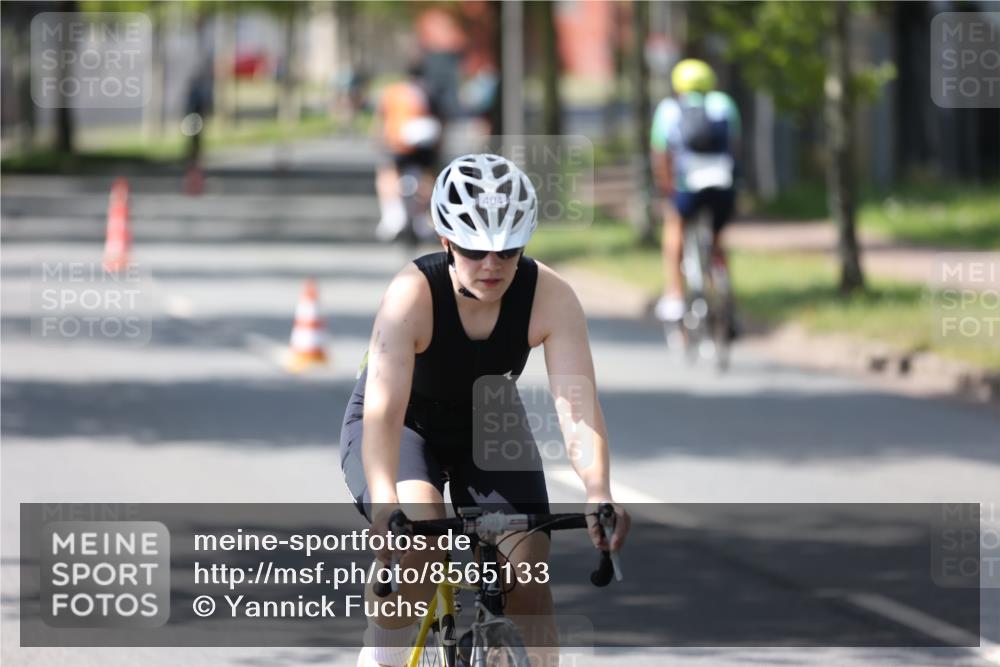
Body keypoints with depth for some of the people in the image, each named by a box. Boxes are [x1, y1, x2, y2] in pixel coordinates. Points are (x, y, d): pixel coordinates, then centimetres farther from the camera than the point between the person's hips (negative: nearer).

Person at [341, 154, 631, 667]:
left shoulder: (551, 298, -27)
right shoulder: (412, 294, -34)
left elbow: (577, 406, -34)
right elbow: (383, 411, -43)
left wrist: (598, 493, -52)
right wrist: (385, 503, -59)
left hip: (487, 430, 3)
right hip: (403, 429, -3)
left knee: (526, 578, -13)